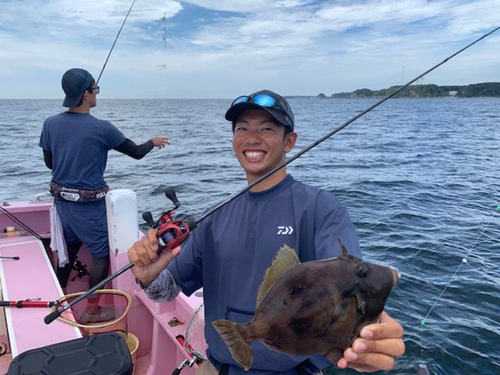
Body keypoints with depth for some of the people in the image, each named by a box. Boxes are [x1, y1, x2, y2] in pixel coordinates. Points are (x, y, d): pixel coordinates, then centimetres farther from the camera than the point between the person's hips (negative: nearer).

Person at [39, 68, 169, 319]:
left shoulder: (50, 124, -4)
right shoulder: (101, 128, -19)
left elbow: (49, 162, 8)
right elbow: (136, 153, -7)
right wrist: (153, 142, 13)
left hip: (62, 200, 7)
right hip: (89, 205, -7)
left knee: (67, 249, 25)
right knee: (102, 254, 8)